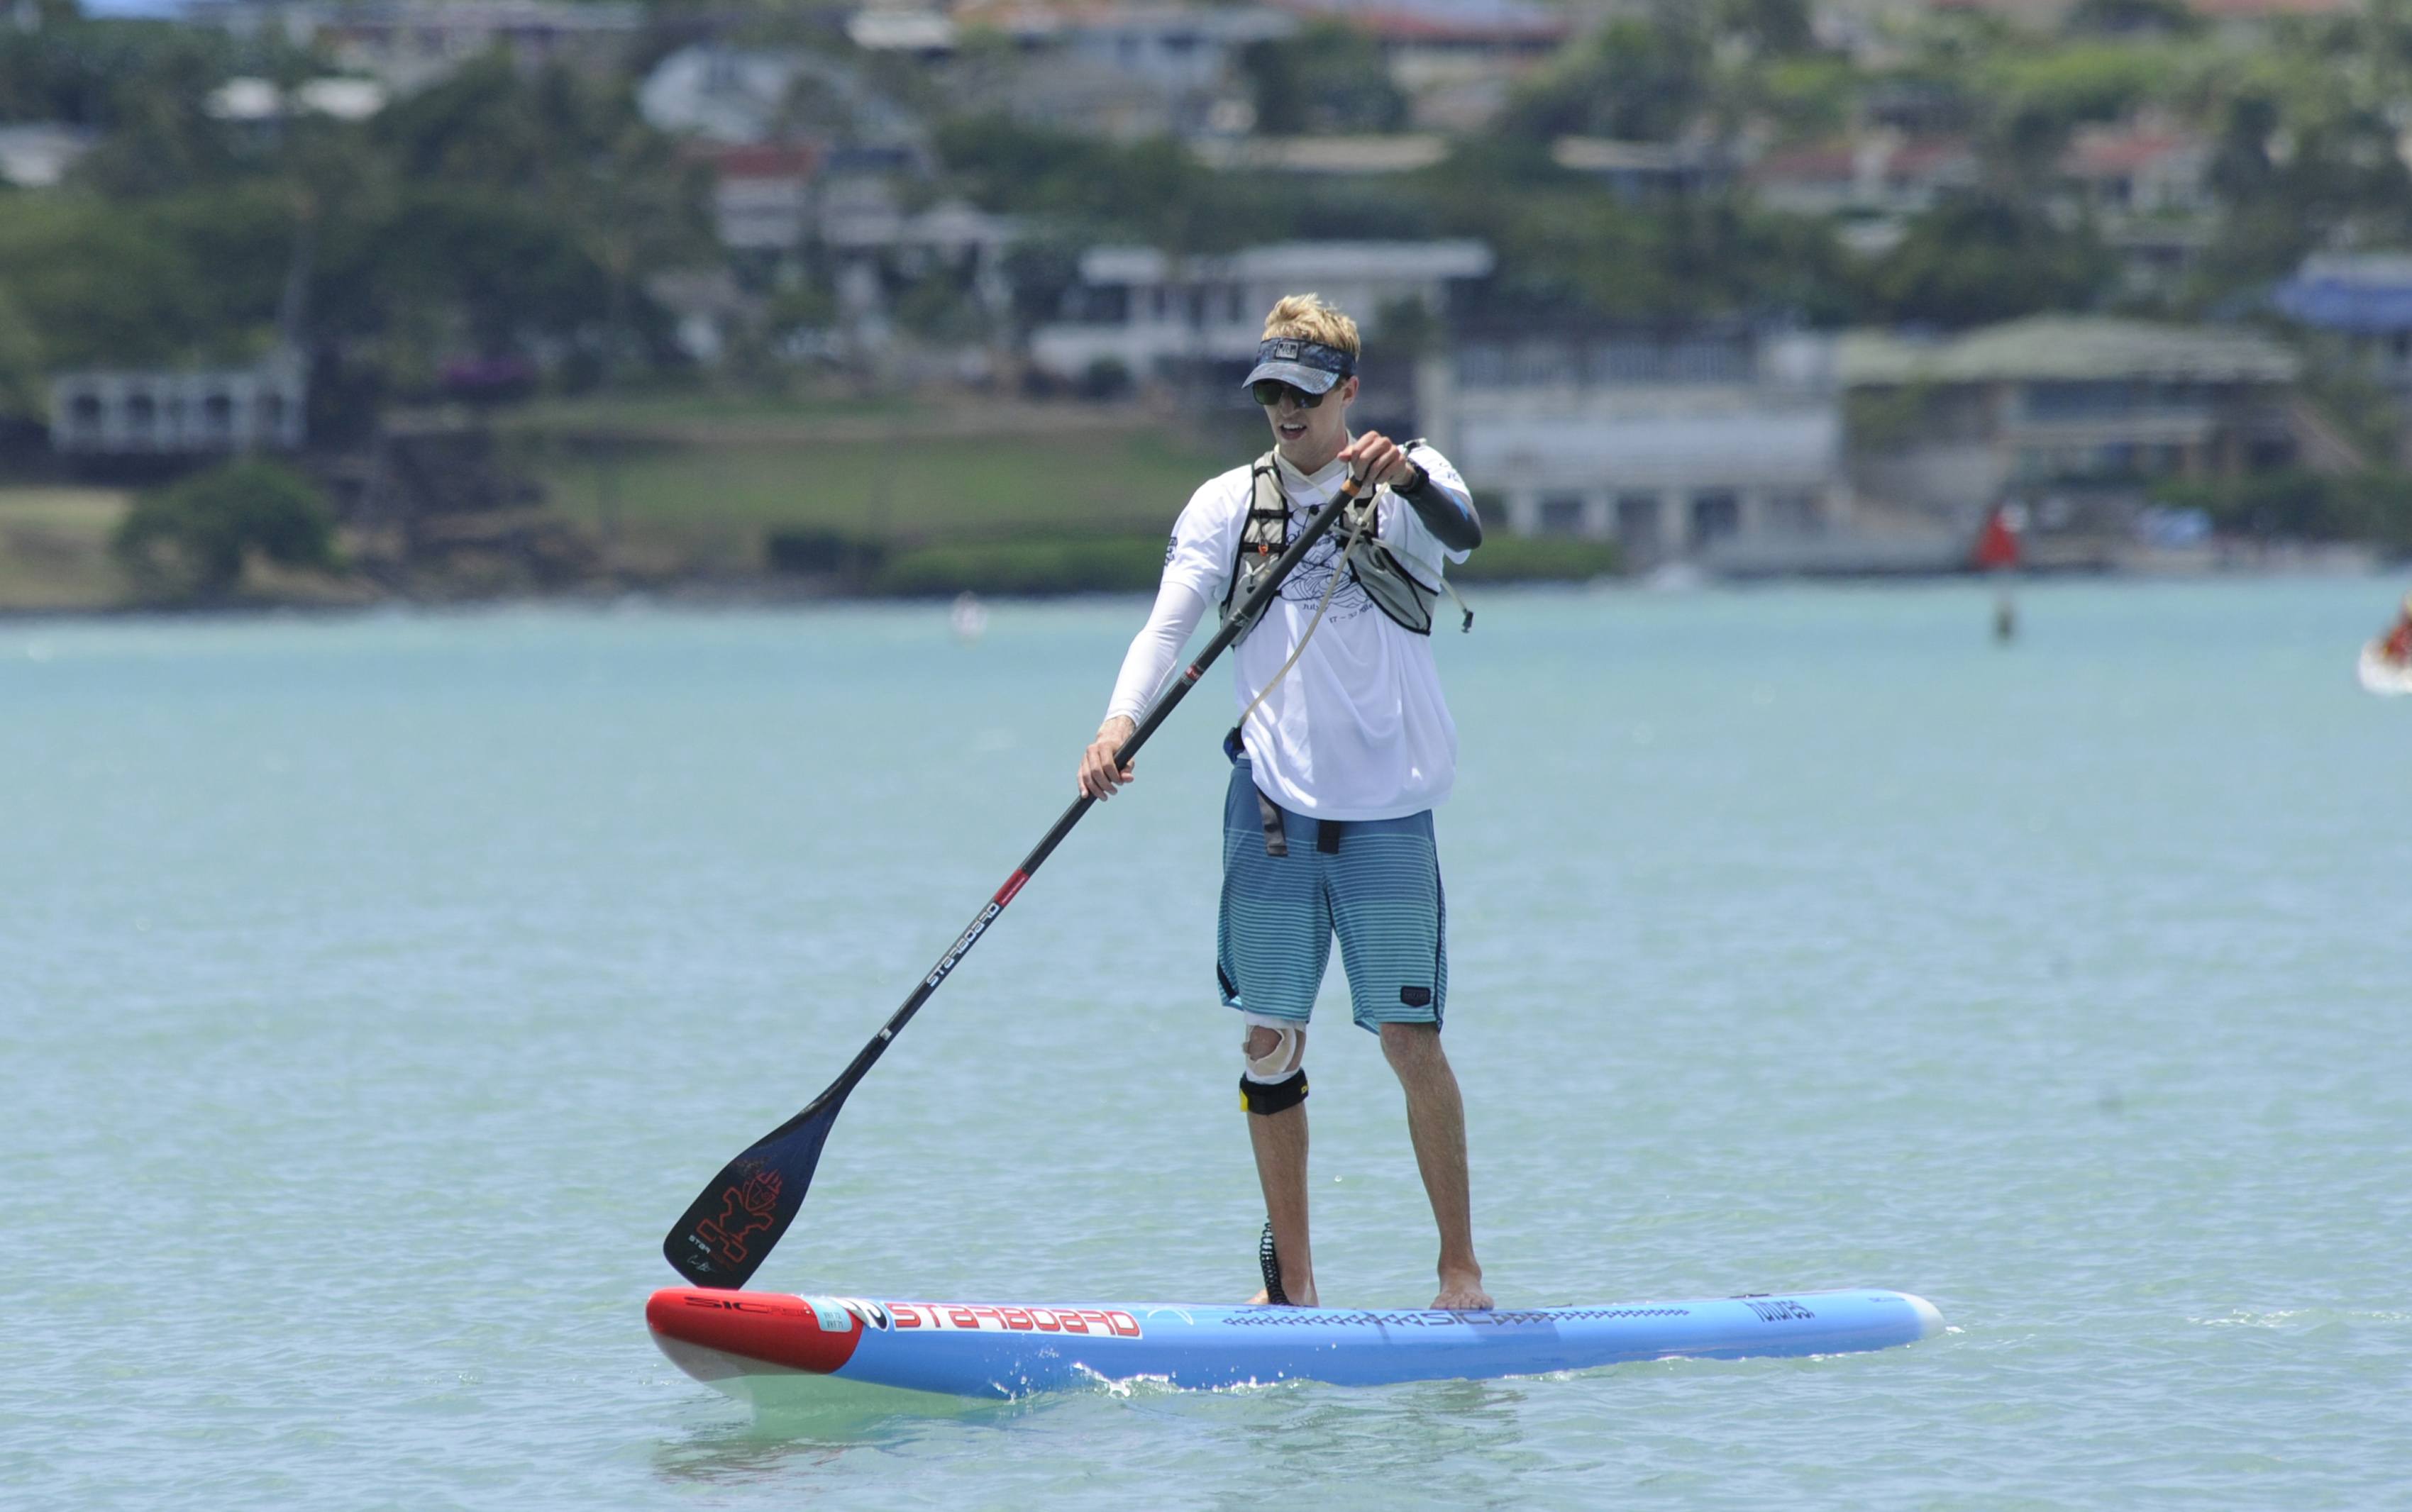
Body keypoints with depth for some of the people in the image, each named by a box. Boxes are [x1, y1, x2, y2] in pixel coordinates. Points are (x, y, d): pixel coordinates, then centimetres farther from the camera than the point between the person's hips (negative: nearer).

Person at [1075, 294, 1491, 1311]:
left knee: (1410, 1040, -4)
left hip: (1387, 808, -3)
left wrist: (1404, 475, -46)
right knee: (1271, 1040, 3)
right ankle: (1291, 1283, 12)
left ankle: (1460, 1267, 7)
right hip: (1273, 806, 3)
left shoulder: (1406, 480, -1)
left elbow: (1462, 533, -24)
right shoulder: (1229, 504, 5)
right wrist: (1120, 722, -25)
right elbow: (1168, 625, -6)